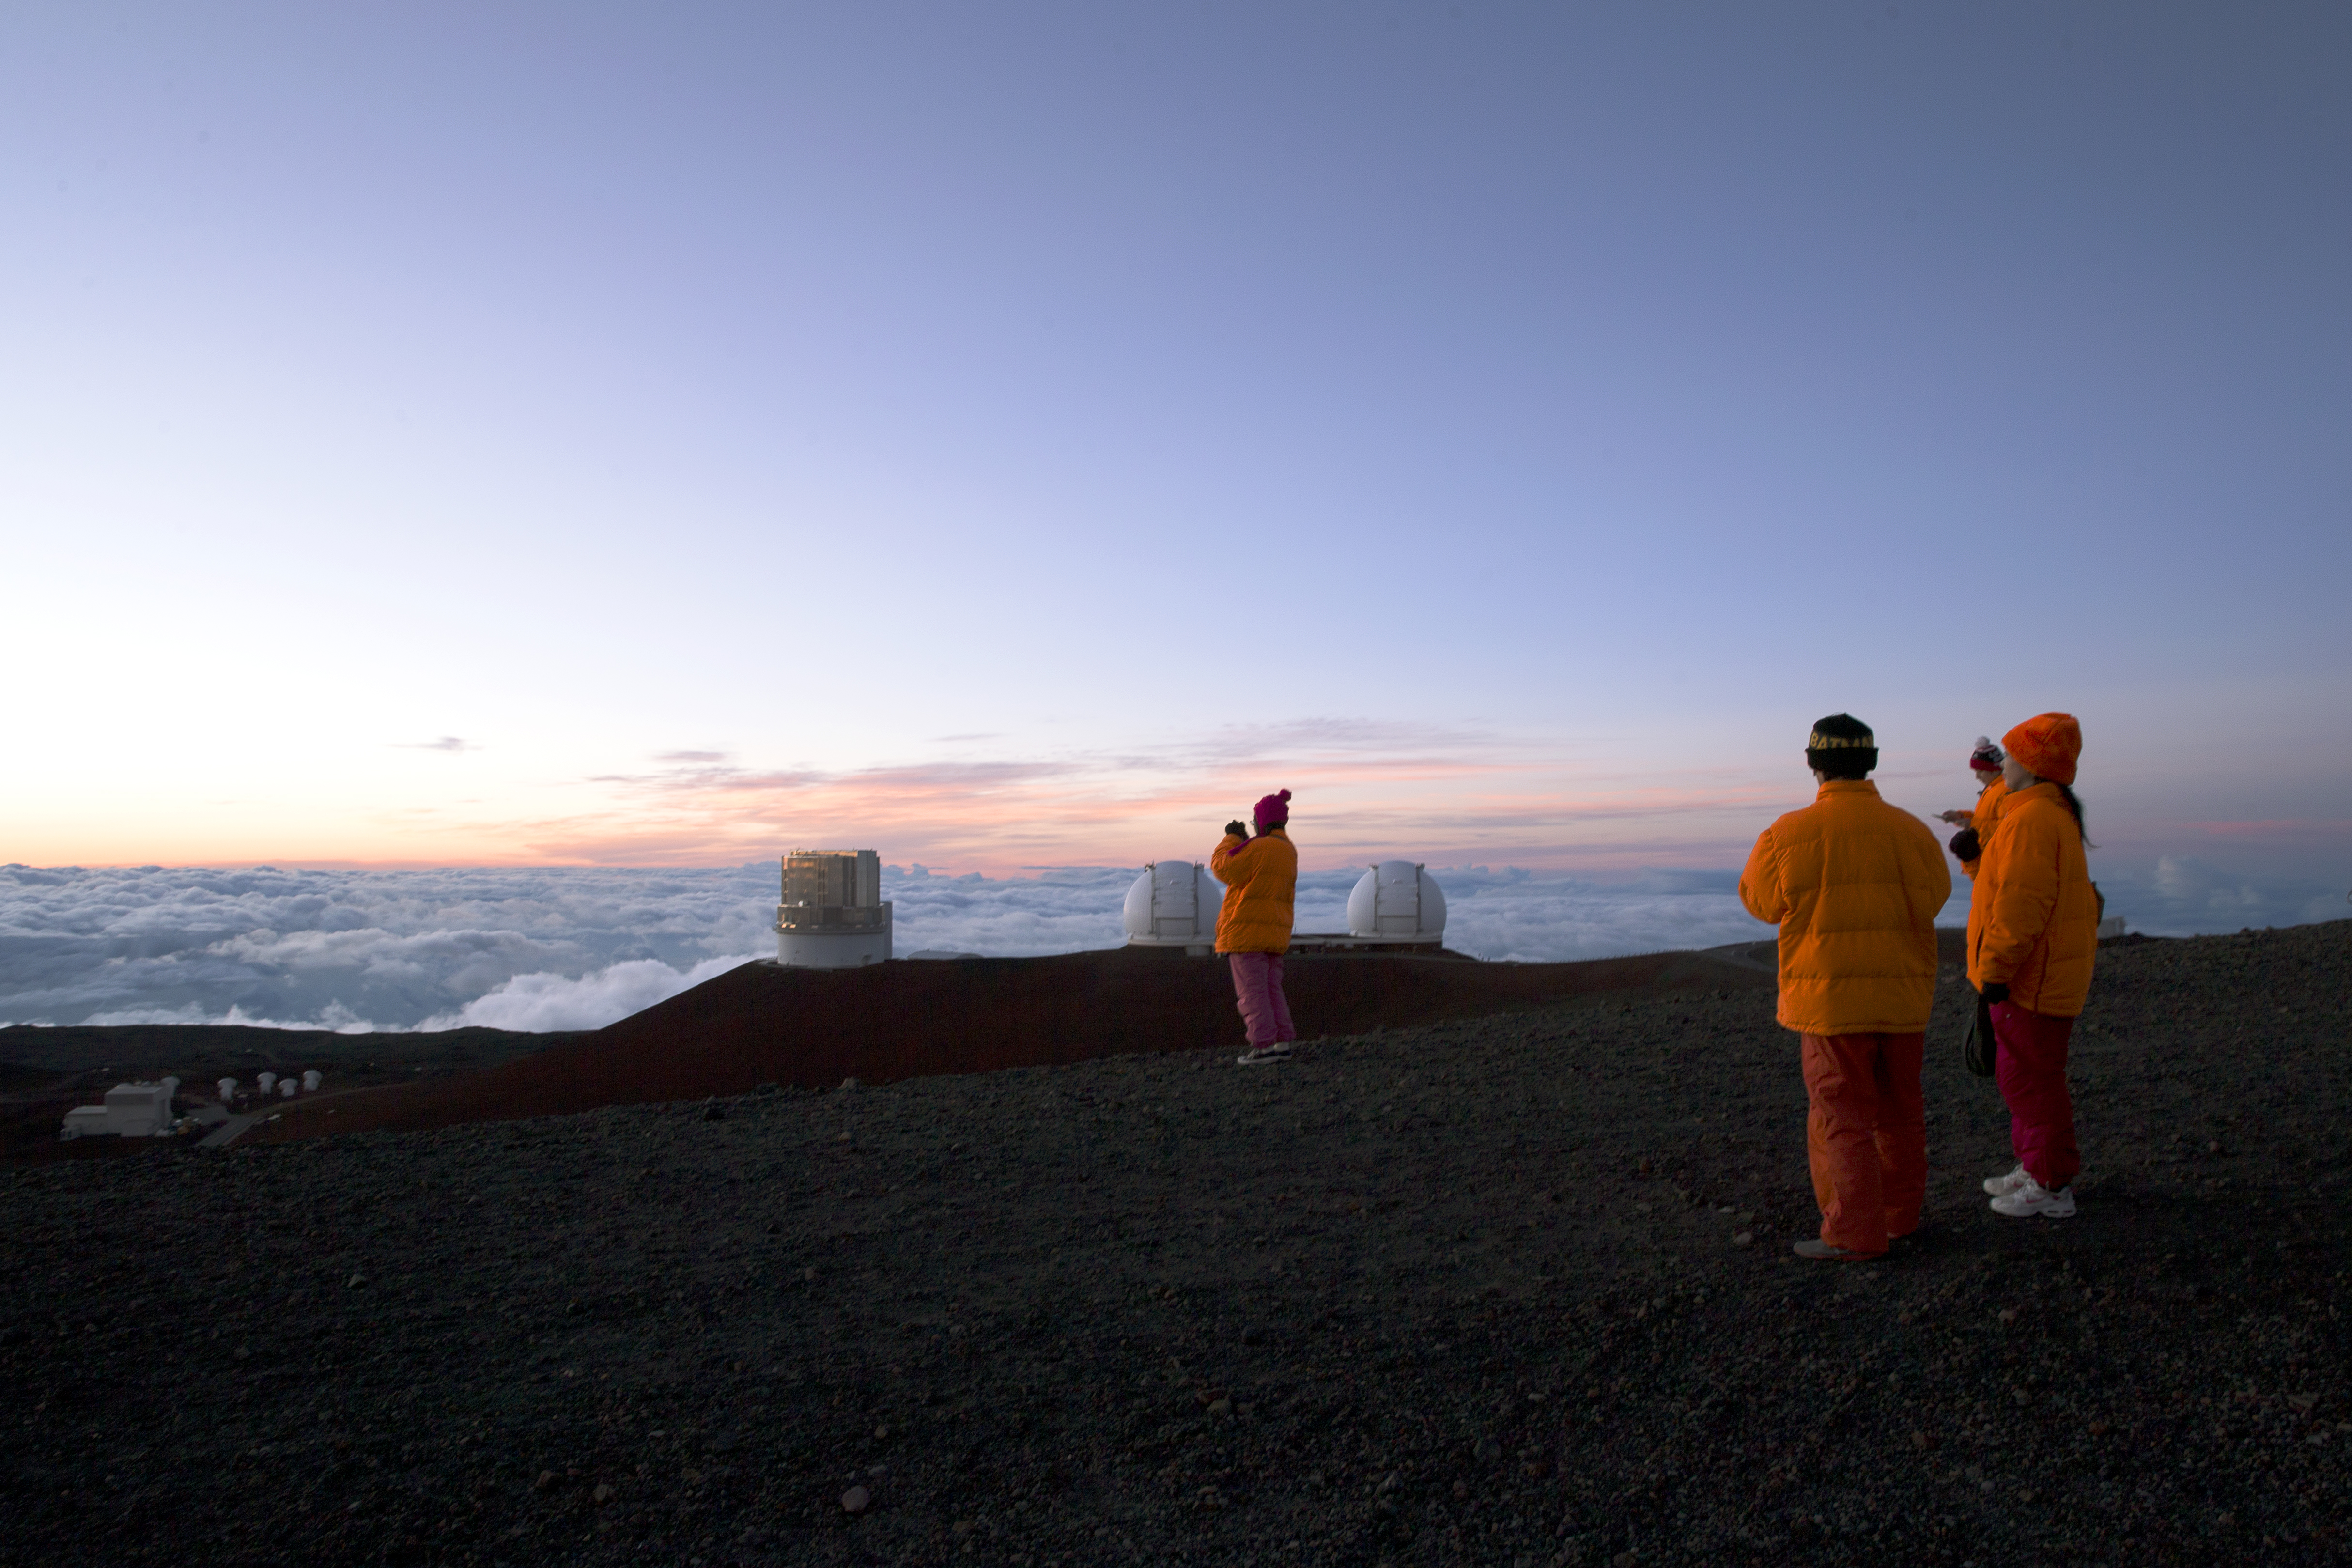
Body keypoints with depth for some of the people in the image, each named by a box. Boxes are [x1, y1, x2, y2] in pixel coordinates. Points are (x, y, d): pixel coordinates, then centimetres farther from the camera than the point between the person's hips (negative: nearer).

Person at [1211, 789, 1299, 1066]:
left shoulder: (1258, 848, -14)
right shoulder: (1288, 852, 14)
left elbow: (1224, 869, -15)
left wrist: (1232, 839, -3)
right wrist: (1243, 840, 23)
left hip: (1247, 929, -8)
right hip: (1276, 932, 9)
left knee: (1251, 990, -6)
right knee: (1271, 989, 12)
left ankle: (1265, 1045, -9)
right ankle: (1283, 1042, 8)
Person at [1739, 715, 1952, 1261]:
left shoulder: (1788, 835, -14)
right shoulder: (1911, 831, -5)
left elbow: (1760, 900, 1)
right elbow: (1932, 899, 8)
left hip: (1832, 999, -4)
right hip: (1903, 995, 4)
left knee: (1841, 1116, 3)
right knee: (1900, 1109, 19)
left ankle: (1855, 1233, 5)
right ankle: (1902, 1212, 32)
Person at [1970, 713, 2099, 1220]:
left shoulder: (2031, 820, -21)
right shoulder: (2057, 817, 14)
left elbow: (2020, 906, -26)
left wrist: (1994, 970, -22)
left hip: (2031, 982, -11)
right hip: (2048, 974, 11)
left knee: (2031, 1081, -1)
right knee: (2027, 1077, 19)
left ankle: (2052, 1187, 8)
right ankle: (2035, 1168, 30)